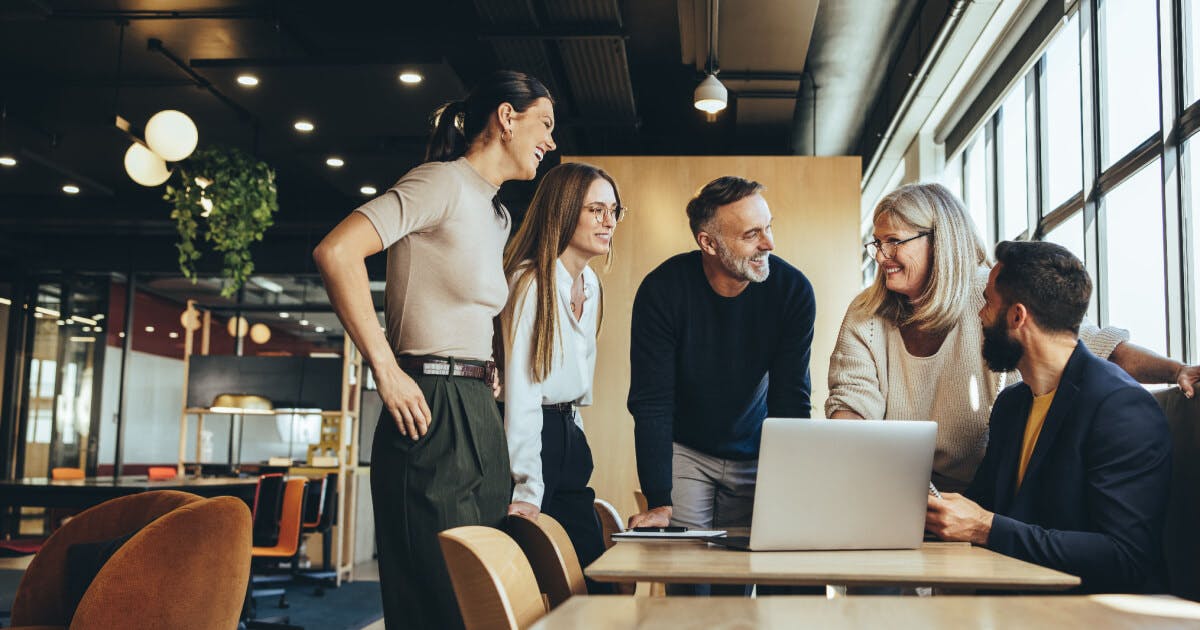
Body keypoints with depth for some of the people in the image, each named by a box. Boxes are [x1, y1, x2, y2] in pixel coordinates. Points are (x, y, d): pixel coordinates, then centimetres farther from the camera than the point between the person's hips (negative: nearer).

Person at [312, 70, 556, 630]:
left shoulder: (495, 214, 20)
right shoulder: (443, 183, -8)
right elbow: (336, 252, -20)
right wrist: (386, 371, -20)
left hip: (478, 416, 10)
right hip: (433, 414, -9)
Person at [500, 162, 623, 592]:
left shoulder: (590, 284, 11)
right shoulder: (531, 282, -15)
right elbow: (521, 389, -20)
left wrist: (573, 434, 15)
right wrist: (528, 490, -23)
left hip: (568, 438, 9)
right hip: (531, 438, -8)